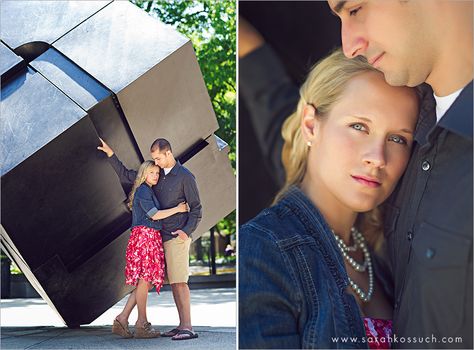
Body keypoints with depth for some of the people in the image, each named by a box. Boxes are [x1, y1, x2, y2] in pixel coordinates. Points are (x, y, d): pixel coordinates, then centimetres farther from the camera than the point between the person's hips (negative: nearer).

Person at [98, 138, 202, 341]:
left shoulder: (185, 177, -7)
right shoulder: (156, 175, 14)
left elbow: (196, 209, -7)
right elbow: (126, 176, 19)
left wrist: (187, 231, -23)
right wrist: (110, 154, 11)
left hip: (177, 238, -7)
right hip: (163, 238, 8)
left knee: (179, 281, -13)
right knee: (173, 282, 5)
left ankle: (187, 328, -16)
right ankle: (182, 325, 7)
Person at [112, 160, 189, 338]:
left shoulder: (149, 191, 25)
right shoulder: (143, 190, -5)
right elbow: (154, 215, -11)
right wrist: (177, 209, -6)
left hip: (152, 238, 10)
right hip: (145, 235, -10)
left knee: (147, 281, 5)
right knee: (145, 279, -7)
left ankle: (122, 319, 3)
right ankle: (142, 325, -4)